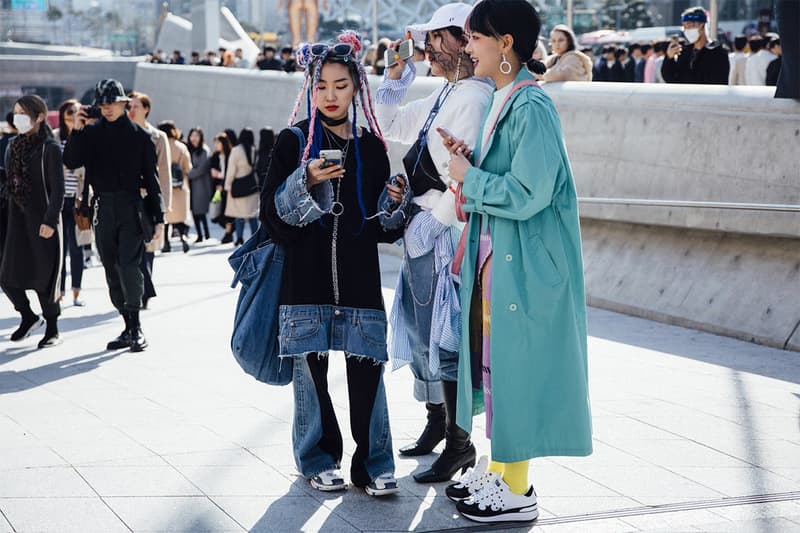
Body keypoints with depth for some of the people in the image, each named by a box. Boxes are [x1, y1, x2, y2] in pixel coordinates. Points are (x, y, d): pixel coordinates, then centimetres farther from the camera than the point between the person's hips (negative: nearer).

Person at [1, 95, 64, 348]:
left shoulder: (50, 148, -8)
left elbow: (57, 190, -11)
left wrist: (50, 220, -20)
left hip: (42, 221, -6)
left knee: (44, 275, 0)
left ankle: (52, 329, 14)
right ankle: (28, 316, 24)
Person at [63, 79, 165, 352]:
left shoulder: (139, 135, 1)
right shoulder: (91, 133, 8)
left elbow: (151, 178, 3)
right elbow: (70, 162, -1)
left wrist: (158, 217, 0)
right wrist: (76, 131, -12)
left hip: (131, 208, -4)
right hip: (103, 209, 4)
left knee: (128, 266, -16)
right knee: (112, 271, 7)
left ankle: (136, 327, -8)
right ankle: (129, 328, 16)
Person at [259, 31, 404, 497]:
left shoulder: (372, 146, 11)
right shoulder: (295, 141, 4)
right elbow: (273, 209, -3)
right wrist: (306, 181, -19)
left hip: (360, 276, 1)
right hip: (307, 276, -1)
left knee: (367, 368, -3)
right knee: (311, 370, 2)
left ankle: (372, 464, 7)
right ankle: (319, 460, 15)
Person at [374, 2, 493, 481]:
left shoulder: (473, 98, -17)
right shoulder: (445, 95, 13)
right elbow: (391, 125, 25)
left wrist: (432, 222, -16)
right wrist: (398, 73, 17)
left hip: (442, 233, -10)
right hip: (422, 229, 10)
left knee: (440, 337, -5)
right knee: (420, 330, 18)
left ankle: (459, 444, 4)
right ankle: (437, 424, 33)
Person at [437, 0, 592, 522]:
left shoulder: (532, 107, -19)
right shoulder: (503, 100, 10)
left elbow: (526, 193, -24)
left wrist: (469, 176, -12)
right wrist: (471, 162, 1)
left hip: (523, 261, -9)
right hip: (496, 253, 10)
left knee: (515, 362, -1)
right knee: (494, 358, 16)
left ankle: (517, 491, 11)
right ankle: (500, 467, 30)